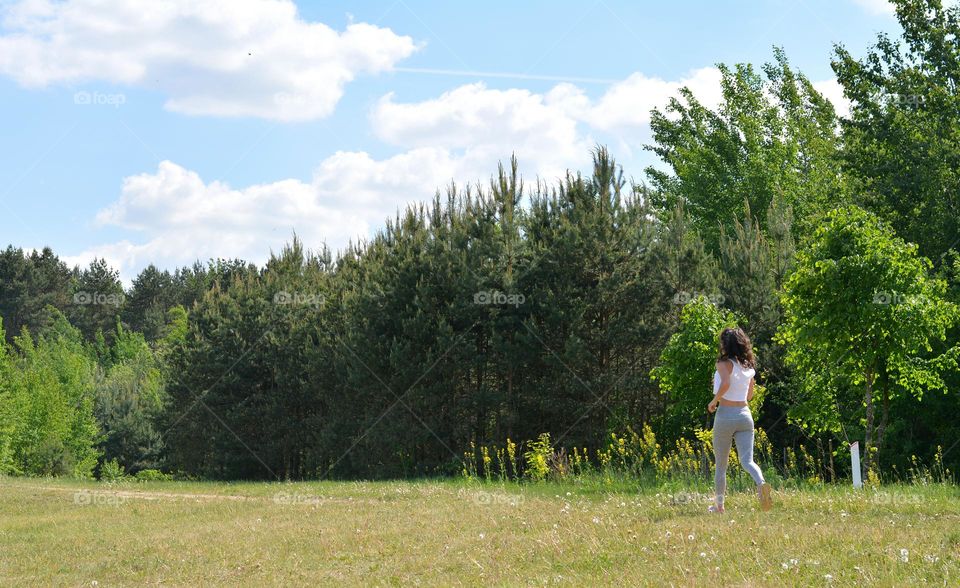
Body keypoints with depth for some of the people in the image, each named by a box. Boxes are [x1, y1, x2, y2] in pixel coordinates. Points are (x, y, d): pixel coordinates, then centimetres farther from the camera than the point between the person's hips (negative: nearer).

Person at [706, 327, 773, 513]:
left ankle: (719, 504, 18)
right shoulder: (749, 366, 11)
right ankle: (761, 484, -36)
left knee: (721, 464, 10)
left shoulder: (724, 363, -8)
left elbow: (726, 383, -27)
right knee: (747, 460, -5)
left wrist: (714, 401, -13)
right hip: (745, 414, 4)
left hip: (725, 414, -4)